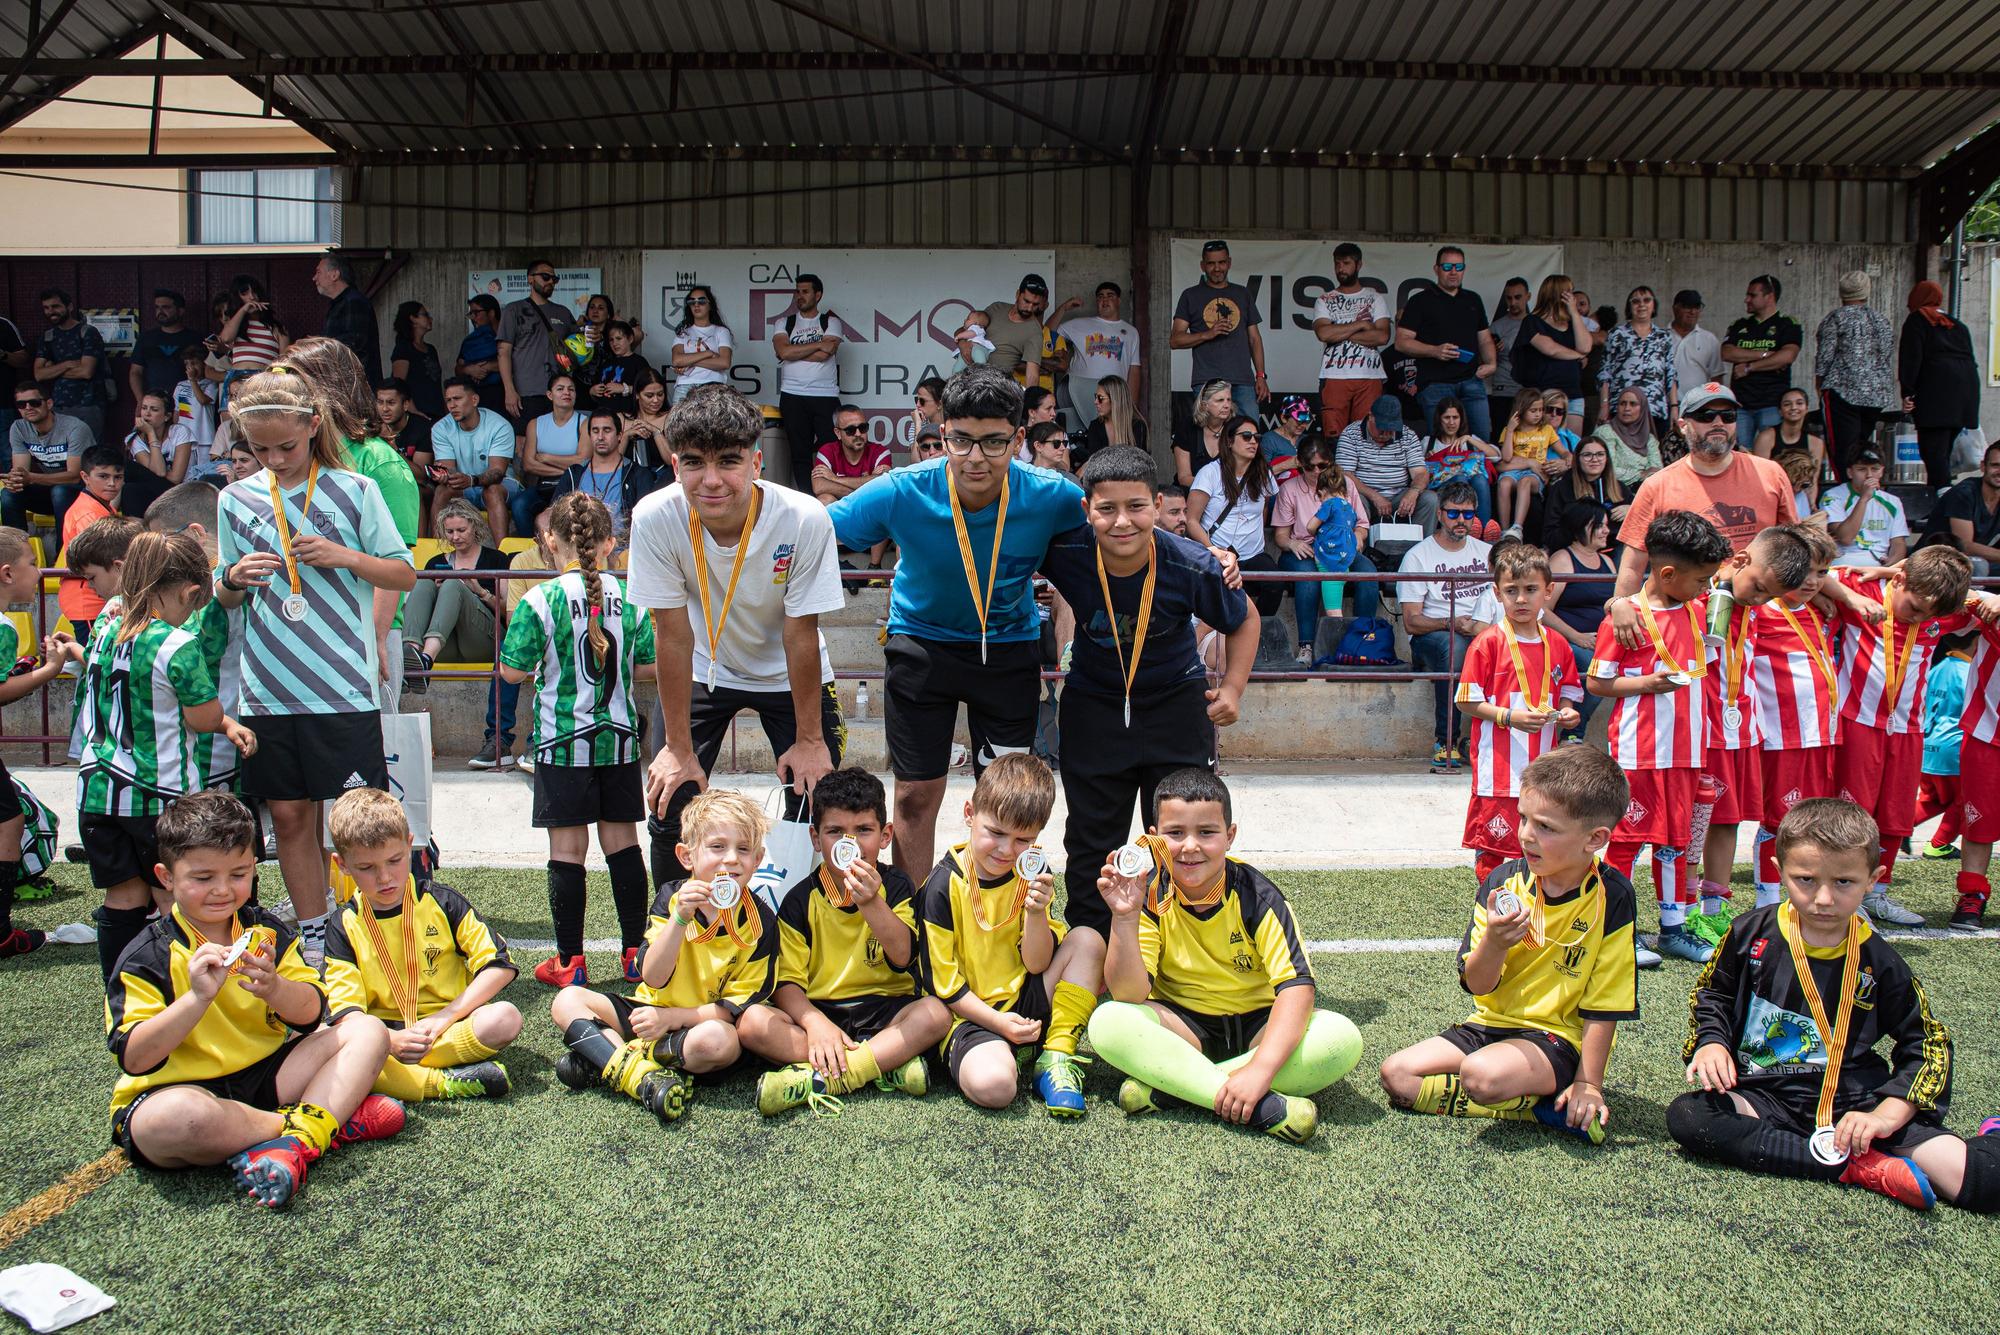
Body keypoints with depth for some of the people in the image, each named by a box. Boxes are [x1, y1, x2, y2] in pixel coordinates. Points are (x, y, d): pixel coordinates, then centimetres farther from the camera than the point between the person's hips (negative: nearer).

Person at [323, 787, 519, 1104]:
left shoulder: (440, 902, 3)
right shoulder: (344, 929, 5)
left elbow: (500, 964, -2)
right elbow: (345, 1010, -5)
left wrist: (446, 1016, -13)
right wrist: (391, 1040, -25)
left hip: (447, 1029, 0)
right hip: (382, 1034, 0)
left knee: (505, 1018, -29)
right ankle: (444, 1082, -34)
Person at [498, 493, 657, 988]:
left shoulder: (541, 599, -10)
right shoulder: (630, 597, -1)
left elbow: (512, 670, -8)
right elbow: (649, 666, 4)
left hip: (562, 738, -3)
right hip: (620, 735, 3)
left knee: (567, 847, 3)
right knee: (622, 840, 11)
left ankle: (569, 961, 10)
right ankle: (636, 952, 16)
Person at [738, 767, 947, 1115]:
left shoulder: (896, 888, 1)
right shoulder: (800, 899, 1)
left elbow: (902, 956, -15)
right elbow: (787, 980, -5)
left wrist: (871, 903, -30)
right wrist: (815, 1023, -24)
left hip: (884, 1011, 0)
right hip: (817, 1009, 1)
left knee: (936, 1012, -28)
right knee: (752, 1021, -26)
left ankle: (819, 1079, -31)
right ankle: (886, 1063, -27)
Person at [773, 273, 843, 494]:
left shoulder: (831, 321, 8)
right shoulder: (784, 323, 13)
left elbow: (825, 354, -8)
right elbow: (784, 351, -7)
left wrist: (794, 352, -3)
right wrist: (818, 344, -5)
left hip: (826, 395, -2)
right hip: (793, 396, 2)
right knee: (800, 453, 1)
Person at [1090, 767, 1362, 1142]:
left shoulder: (1256, 896, -15)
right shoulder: (1151, 896, -11)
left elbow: (1296, 985, -25)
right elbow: (1130, 994, -20)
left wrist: (1260, 1069, -38)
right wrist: (1125, 917, -35)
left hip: (1256, 1024, 0)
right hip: (1183, 1024, 0)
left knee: (1343, 1037, -28)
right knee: (1108, 1022, -29)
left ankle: (1165, 1086, -27)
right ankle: (1265, 1108, -34)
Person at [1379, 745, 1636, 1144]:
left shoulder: (1612, 897, -13)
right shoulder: (1504, 881, -4)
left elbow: (1604, 1003, -10)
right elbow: (1478, 984, -5)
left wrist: (1589, 1083, -12)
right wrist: (1494, 943, -26)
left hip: (1560, 1036, -6)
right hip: (1492, 1021, 6)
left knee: (1483, 1074, -35)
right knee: (1396, 1073, -10)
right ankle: (1538, 1106, -7)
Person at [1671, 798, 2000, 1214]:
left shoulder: (1880, 963, 0)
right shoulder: (1751, 935, -1)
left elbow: (1928, 1042, 6)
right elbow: (1711, 995, 14)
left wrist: (1887, 1116, -8)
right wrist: (1711, 1042, -7)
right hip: (1762, 1097, 3)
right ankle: (1857, 1167, -26)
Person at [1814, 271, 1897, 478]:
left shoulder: (1837, 317, -3)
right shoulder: (1882, 320, 15)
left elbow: (1825, 355, -8)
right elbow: (1889, 359, 16)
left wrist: (1819, 384, 5)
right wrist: (1886, 394, 22)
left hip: (1844, 391, -6)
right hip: (1878, 395, 6)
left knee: (1844, 449, -9)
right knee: (1861, 448, 12)